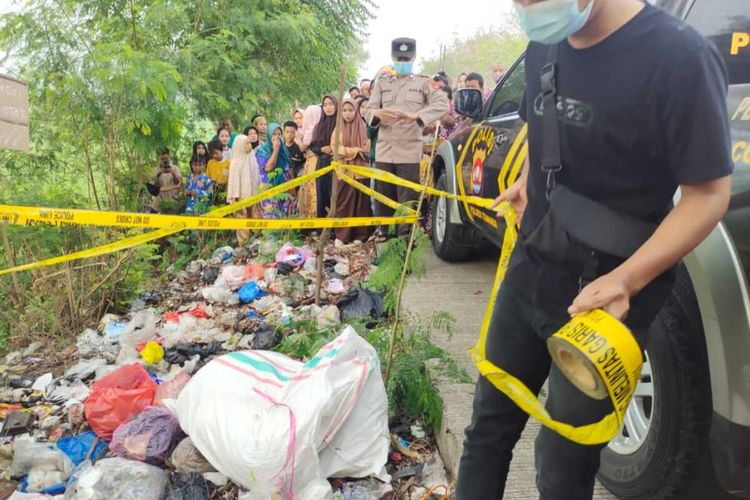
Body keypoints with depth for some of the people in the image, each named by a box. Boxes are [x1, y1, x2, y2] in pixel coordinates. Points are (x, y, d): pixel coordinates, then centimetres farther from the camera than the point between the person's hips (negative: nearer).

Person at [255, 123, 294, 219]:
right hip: (269, 189, -5)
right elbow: (268, 167, -20)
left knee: (283, 217, 6)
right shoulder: (262, 150, -5)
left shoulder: (284, 149, 9)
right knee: (270, 217, -10)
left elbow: (290, 169, 15)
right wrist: (276, 150, -16)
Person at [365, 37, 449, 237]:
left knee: (407, 201, -6)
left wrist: (416, 116, -24)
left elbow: (443, 104, -8)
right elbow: (369, 110, 9)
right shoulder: (382, 82, 17)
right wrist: (378, 113, -17)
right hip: (384, 151, 4)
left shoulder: (424, 82, 7)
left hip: (409, 152, -3)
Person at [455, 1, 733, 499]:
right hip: (527, 273, 6)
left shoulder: (679, 57, -19)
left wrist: (625, 280, -28)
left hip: (601, 299, -6)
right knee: (489, 426, 18)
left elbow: (710, 192, -18)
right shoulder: (544, 48, 4)